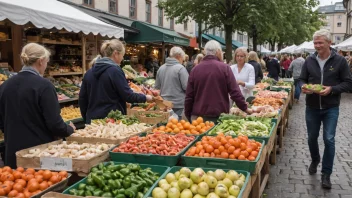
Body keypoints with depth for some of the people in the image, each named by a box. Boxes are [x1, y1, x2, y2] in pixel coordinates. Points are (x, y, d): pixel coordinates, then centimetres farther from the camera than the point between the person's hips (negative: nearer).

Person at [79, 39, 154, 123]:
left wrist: (86, 118, 20)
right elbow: (128, 95, -14)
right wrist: (145, 97, 1)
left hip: (93, 120, 7)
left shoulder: (89, 72, 8)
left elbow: (82, 98, 11)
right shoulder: (115, 71, -12)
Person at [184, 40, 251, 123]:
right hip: (219, 116, -2)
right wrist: (245, 108, 5)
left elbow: (189, 96, 4)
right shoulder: (224, 68, -5)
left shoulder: (195, 69, 2)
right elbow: (235, 92, -7)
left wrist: (188, 116, 13)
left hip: (198, 116, 2)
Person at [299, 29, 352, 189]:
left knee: (329, 140, -4)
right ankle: (315, 161, 42)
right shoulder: (309, 61, 1)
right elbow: (302, 79, 10)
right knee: (312, 137, 15)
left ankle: (326, 174, 9)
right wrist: (304, 87, -13)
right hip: (312, 107, 3)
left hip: (331, 108, -3)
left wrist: (332, 89, -21)